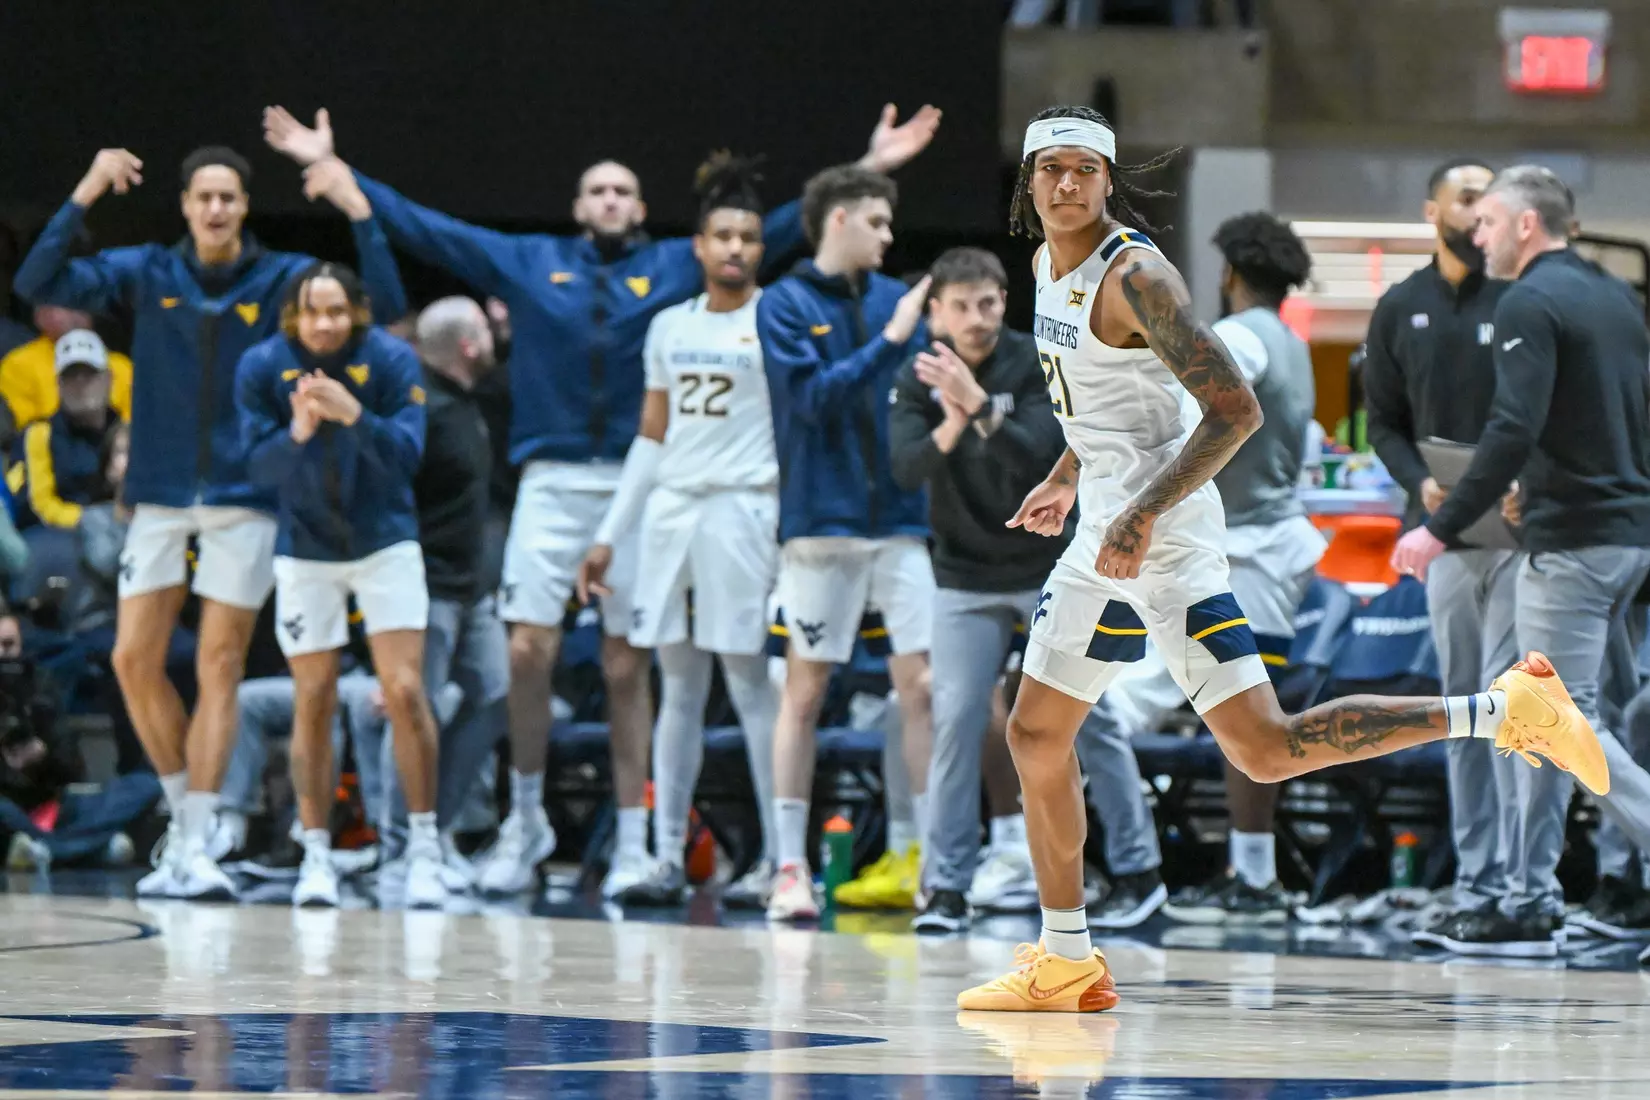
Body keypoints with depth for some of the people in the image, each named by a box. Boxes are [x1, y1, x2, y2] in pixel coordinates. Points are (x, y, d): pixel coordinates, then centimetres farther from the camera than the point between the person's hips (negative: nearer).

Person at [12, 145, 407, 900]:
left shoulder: (283, 278, 0)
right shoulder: (147, 273, 3)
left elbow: (385, 304, -9)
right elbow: (39, 284, -5)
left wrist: (359, 213, -20)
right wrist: (85, 197, -16)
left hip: (243, 498, -2)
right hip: (160, 497, 2)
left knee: (219, 667, -3)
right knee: (135, 660, -2)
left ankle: (195, 845, -2)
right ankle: (184, 809, 16)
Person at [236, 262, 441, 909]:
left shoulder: (391, 360, -15)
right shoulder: (263, 367, -11)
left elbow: (407, 454, -20)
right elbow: (259, 466, -13)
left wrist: (354, 417, -37)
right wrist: (297, 433, -33)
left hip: (385, 543, -1)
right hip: (305, 551, 1)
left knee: (405, 692, -9)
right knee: (313, 703, 3)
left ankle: (423, 848, 0)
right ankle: (316, 856, 11)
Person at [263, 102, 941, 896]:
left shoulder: (677, 266, 10)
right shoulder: (526, 263, 12)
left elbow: (770, 233, 10)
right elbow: (422, 228, 14)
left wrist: (869, 171, 6)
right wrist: (332, 168, 12)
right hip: (552, 482, 0)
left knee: (627, 665, 3)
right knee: (529, 651, -7)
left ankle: (632, 844, 8)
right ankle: (525, 818, 11)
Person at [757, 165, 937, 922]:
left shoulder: (897, 299, 11)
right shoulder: (785, 306, 0)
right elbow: (813, 396, -12)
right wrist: (889, 342, -17)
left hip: (903, 519, 3)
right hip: (822, 524, -3)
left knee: (923, 687, -3)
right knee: (805, 693, 1)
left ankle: (936, 858, 2)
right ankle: (790, 866, 6)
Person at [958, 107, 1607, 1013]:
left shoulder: (1134, 276, -16)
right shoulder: (1048, 265, 12)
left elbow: (1236, 409, -22)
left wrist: (1143, 516, -25)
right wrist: (1066, 479, 35)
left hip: (1163, 532, -10)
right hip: (1107, 529, 10)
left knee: (1265, 750, -16)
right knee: (1035, 733, 13)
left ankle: (1506, 710, -13)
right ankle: (1066, 964, 22)